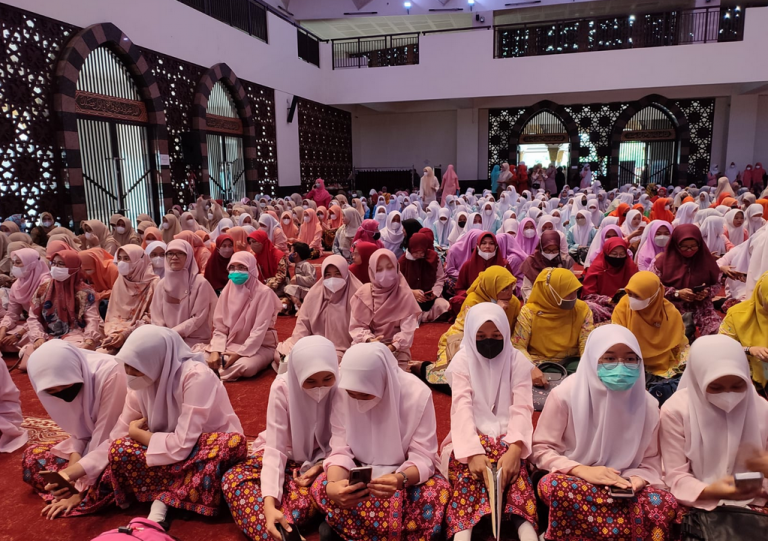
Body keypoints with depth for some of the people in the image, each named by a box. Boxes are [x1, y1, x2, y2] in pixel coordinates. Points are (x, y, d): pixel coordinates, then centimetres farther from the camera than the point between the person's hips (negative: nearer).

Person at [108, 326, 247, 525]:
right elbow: (117, 435, -3)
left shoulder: (196, 377, -28)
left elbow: (182, 445, -28)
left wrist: (138, 433, -15)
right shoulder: (144, 380, -10)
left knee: (233, 442, -37)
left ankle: (163, 498, -18)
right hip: (175, 453, 4)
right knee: (119, 449, -20)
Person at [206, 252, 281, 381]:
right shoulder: (227, 291, 1)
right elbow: (220, 327, 0)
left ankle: (220, 372, -5)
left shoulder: (264, 293, -15)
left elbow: (259, 330, -20)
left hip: (260, 346, -4)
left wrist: (239, 353, -25)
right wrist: (215, 351, -16)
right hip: (231, 344, 4)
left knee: (245, 367, -35)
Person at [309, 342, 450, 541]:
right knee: (321, 488, -27)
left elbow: (424, 457, -20)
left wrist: (401, 479, -42)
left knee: (438, 493, -31)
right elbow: (341, 449, -15)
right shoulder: (343, 392, -17)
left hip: (407, 474, -1)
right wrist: (333, 484, -37)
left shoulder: (417, 394, -23)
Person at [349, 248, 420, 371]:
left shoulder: (404, 294, -4)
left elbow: (408, 329, -10)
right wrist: (369, 340, -21)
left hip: (397, 351, -1)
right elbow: (356, 326, -2)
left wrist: (392, 347, -25)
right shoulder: (363, 294, -2)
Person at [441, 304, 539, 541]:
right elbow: (462, 408, -17)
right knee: (469, 460, -35)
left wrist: (514, 449, -33)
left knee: (506, 453, -35)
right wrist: (473, 452, -36)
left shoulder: (518, 361, 0)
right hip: (473, 437, 0)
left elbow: (522, 408, -13)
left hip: (507, 438, 1)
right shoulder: (462, 361, -3)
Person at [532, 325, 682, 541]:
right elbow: (540, 449, -8)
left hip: (623, 489, 3)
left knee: (666, 505, -27)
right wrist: (582, 470, -22)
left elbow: (651, 460, 8)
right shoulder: (565, 394, -12)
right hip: (573, 481, -2)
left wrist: (638, 480, -15)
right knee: (557, 487, -37)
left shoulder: (647, 404, -1)